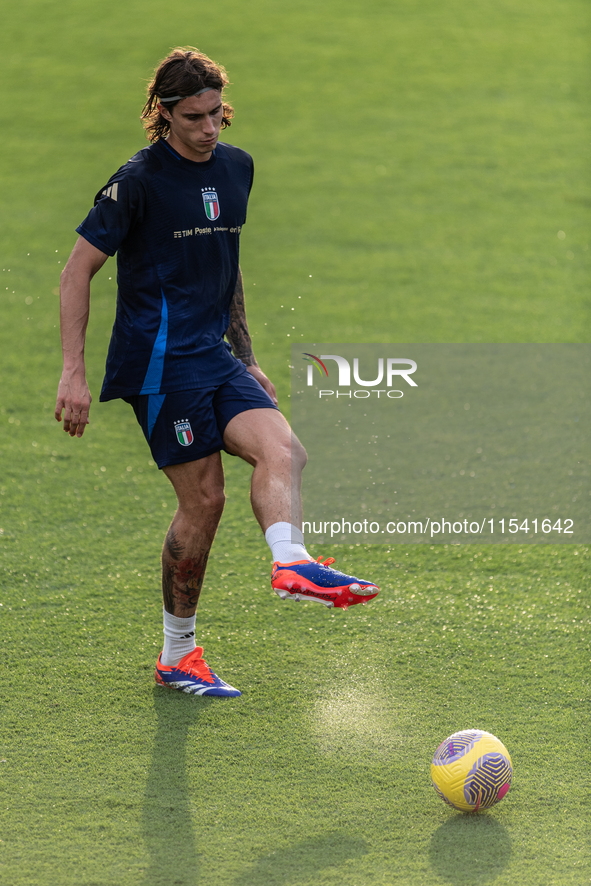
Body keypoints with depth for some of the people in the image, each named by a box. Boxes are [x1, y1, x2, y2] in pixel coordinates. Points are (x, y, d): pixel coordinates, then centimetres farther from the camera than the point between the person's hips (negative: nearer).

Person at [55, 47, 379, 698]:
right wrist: (73, 373, -13)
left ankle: (290, 565, -38)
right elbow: (77, 271, -7)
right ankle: (177, 656, 1)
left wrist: (246, 357, 25)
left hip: (215, 355, 7)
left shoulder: (236, 167, 13)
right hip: (160, 361, -7)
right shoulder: (140, 180, -9)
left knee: (281, 448, -19)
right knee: (203, 498, -8)